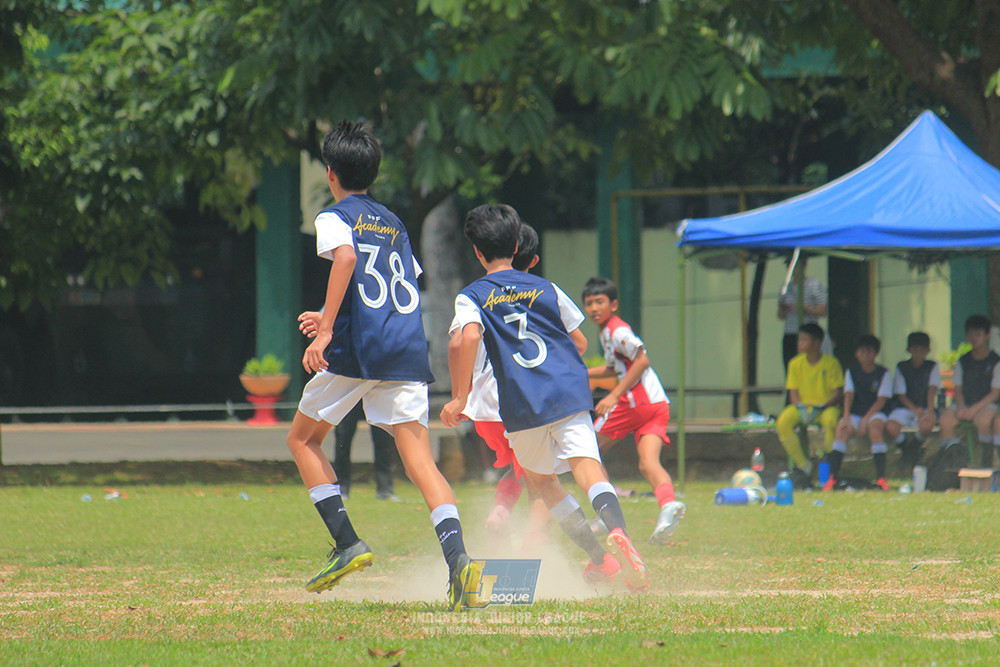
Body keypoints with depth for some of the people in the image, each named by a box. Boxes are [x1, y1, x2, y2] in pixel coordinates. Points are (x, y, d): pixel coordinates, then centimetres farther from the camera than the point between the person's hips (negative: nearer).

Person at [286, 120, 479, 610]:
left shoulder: (336, 217, 4)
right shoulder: (394, 224, 24)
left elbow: (346, 257, -17)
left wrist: (326, 330, -21)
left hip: (356, 349, -5)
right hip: (408, 350, 5)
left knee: (302, 440, 14)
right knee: (420, 460, -5)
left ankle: (347, 545, 0)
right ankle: (457, 557, -28)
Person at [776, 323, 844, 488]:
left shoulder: (831, 363, -5)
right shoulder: (796, 364, 5)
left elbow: (838, 392, -7)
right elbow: (793, 392, 5)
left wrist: (820, 407, -23)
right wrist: (800, 407, -18)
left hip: (827, 407, -4)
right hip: (803, 406, 4)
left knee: (830, 420, -40)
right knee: (783, 422, -28)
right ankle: (803, 465, -15)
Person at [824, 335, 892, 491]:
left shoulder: (883, 373, 3)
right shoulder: (852, 371, 11)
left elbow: (881, 400, -5)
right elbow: (849, 395, -1)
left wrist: (866, 419, -17)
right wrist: (846, 417, -18)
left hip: (875, 413, -2)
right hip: (855, 412, 2)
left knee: (875, 426, -36)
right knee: (841, 428, -29)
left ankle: (880, 477, -38)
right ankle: (833, 476, -34)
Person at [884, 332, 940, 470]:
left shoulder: (932, 367, 7)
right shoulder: (901, 368, 6)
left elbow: (932, 390, -6)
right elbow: (901, 395, 0)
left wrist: (929, 411, -23)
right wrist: (915, 409, -17)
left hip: (925, 408, -1)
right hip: (904, 408, 1)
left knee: (927, 424, -38)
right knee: (890, 427, -32)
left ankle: (916, 446, -2)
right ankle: (905, 447, 4)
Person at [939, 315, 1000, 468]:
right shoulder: (963, 361, 12)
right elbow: (958, 389, 11)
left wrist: (974, 409, -16)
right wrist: (961, 407, -11)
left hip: (986, 404, -4)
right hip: (965, 403, 4)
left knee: (983, 419, -39)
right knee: (946, 419, -28)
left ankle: (987, 464, -23)